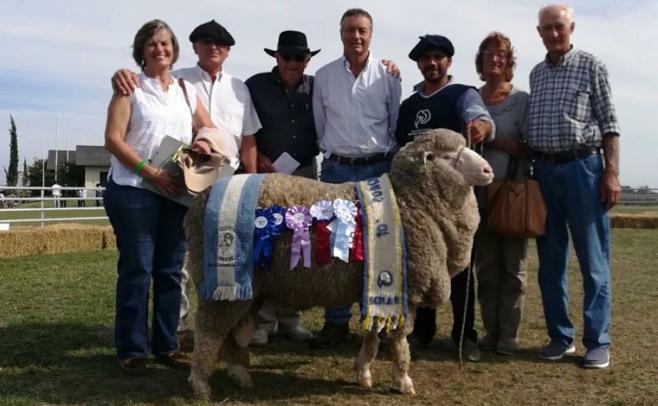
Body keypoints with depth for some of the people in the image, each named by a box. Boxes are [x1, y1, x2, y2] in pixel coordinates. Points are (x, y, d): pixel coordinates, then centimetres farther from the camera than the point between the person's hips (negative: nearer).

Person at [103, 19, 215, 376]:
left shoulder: (186, 90, 16)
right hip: (134, 189, -4)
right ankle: (131, 349, 6)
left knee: (170, 270, 7)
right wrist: (151, 173, -15)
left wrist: (205, 142, -7)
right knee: (137, 269, -4)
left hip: (178, 190, 5)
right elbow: (113, 139, -7)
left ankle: (166, 345, 16)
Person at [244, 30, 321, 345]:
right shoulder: (256, 85, 0)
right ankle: (262, 320, 7)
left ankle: (290, 317, 18)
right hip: (265, 174, -2)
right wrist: (257, 157, -8)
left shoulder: (316, 87, 5)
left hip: (305, 173, 3)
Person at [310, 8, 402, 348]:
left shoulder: (388, 76, 2)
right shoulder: (324, 76, 6)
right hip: (336, 169, 1)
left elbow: (397, 125, 6)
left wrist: (389, 161, 6)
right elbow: (319, 125, 12)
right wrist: (333, 153, 12)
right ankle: (336, 321, 13)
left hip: (378, 169, -1)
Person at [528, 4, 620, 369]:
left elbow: (609, 123, -2)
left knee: (593, 261, -2)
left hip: (583, 167, -4)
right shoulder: (536, 74, 15)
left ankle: (598, 342, 6)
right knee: (550, 262, 7)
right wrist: (530, 170, 9)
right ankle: (560, 337, 17)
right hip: (544, 170, 5)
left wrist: (611, 174, -10)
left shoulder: (590, 66, 3)